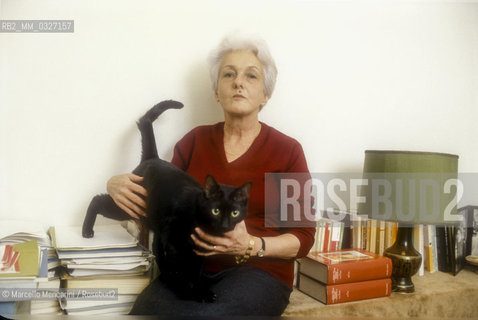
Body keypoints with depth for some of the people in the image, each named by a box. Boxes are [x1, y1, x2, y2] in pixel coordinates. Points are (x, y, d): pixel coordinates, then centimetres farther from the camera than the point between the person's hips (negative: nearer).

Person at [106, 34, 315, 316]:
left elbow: (303, 237, 0)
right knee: (145, 308, -28)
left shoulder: (287, 150, 0)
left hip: (259, 270, -2)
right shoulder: (196, 140, 9)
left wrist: (250, 246, -19)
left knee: (204, 313, -32)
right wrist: (121, 187, -6)